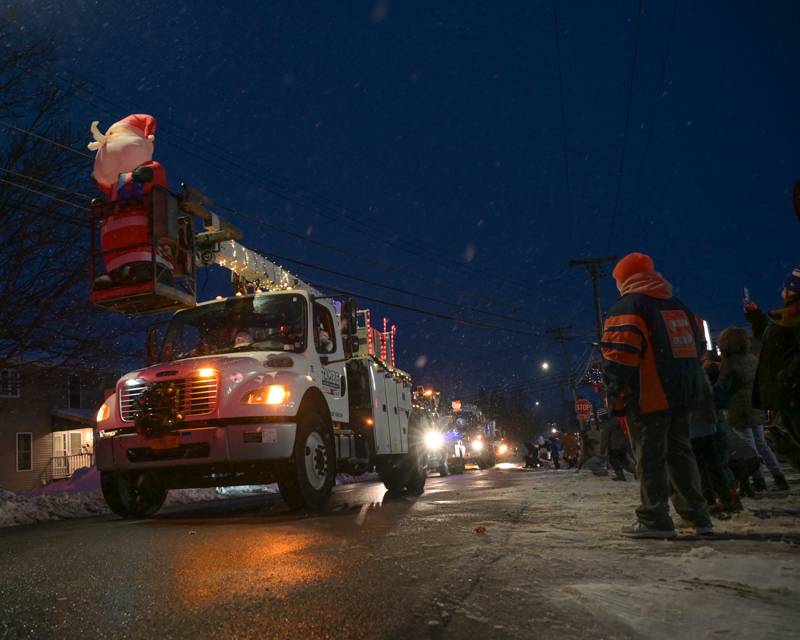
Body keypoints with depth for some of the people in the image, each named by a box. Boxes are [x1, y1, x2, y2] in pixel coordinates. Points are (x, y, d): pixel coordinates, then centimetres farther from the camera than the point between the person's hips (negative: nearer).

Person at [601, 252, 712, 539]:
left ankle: (654, 520, 1)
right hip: (682, 396, 7)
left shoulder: (627, 306, -8)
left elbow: (619, 356, -16)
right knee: (680, 453, 16)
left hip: (648, 398, -7)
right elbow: (697, 346, 21)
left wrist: (615, 397, -9)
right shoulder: (680, 306, 16)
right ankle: (698, 516, 19)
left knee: (650, 457, -2)